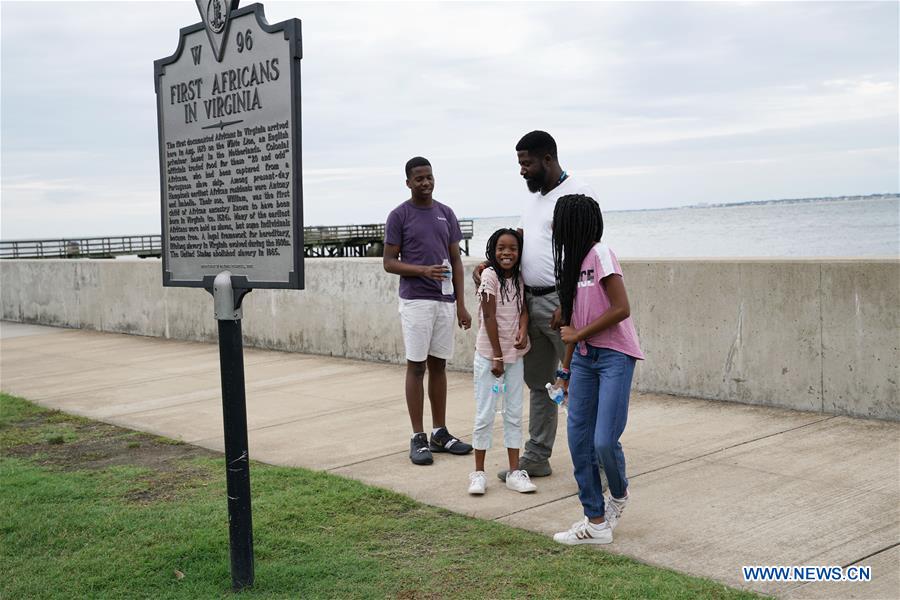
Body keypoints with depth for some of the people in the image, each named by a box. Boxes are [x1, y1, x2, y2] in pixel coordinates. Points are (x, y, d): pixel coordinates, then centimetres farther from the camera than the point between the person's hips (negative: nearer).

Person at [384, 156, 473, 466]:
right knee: (416, 366, -1)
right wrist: (423, 270, -19)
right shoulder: (399, 216, -3)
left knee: (438, 365, 10)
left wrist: (461, 305, 6)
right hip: (415, 301, -4)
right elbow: (389, 262, -3)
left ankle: (440, 432, 18)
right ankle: (418, 438, 4)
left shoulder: (446, 214, 10)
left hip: (445, 301, 5)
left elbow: (456, 260, 11)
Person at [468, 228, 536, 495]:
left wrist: (523, 331, -19)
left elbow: (523, 310, 4)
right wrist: (497, 357, -14)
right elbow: (489, 317, -14)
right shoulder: (489, 275, -12)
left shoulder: (519, 278, 6)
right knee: (485, 414, 1)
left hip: (514, 354, 6)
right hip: (489, 353, -6)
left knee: (514, 413, 9)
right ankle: (478, 472, 12)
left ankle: (514, 472, 16)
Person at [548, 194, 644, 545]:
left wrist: (579, 334, -11)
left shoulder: (600, 254, -12)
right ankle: (596, 522, 11)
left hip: (614, 356, -8)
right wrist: (566, 367, 14)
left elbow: (621, 309, -19)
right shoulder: (572, 260, 12)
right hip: (584, 357, 8)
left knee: (604, 441, -12)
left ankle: (619, 494, 21)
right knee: (579, 440, 3)